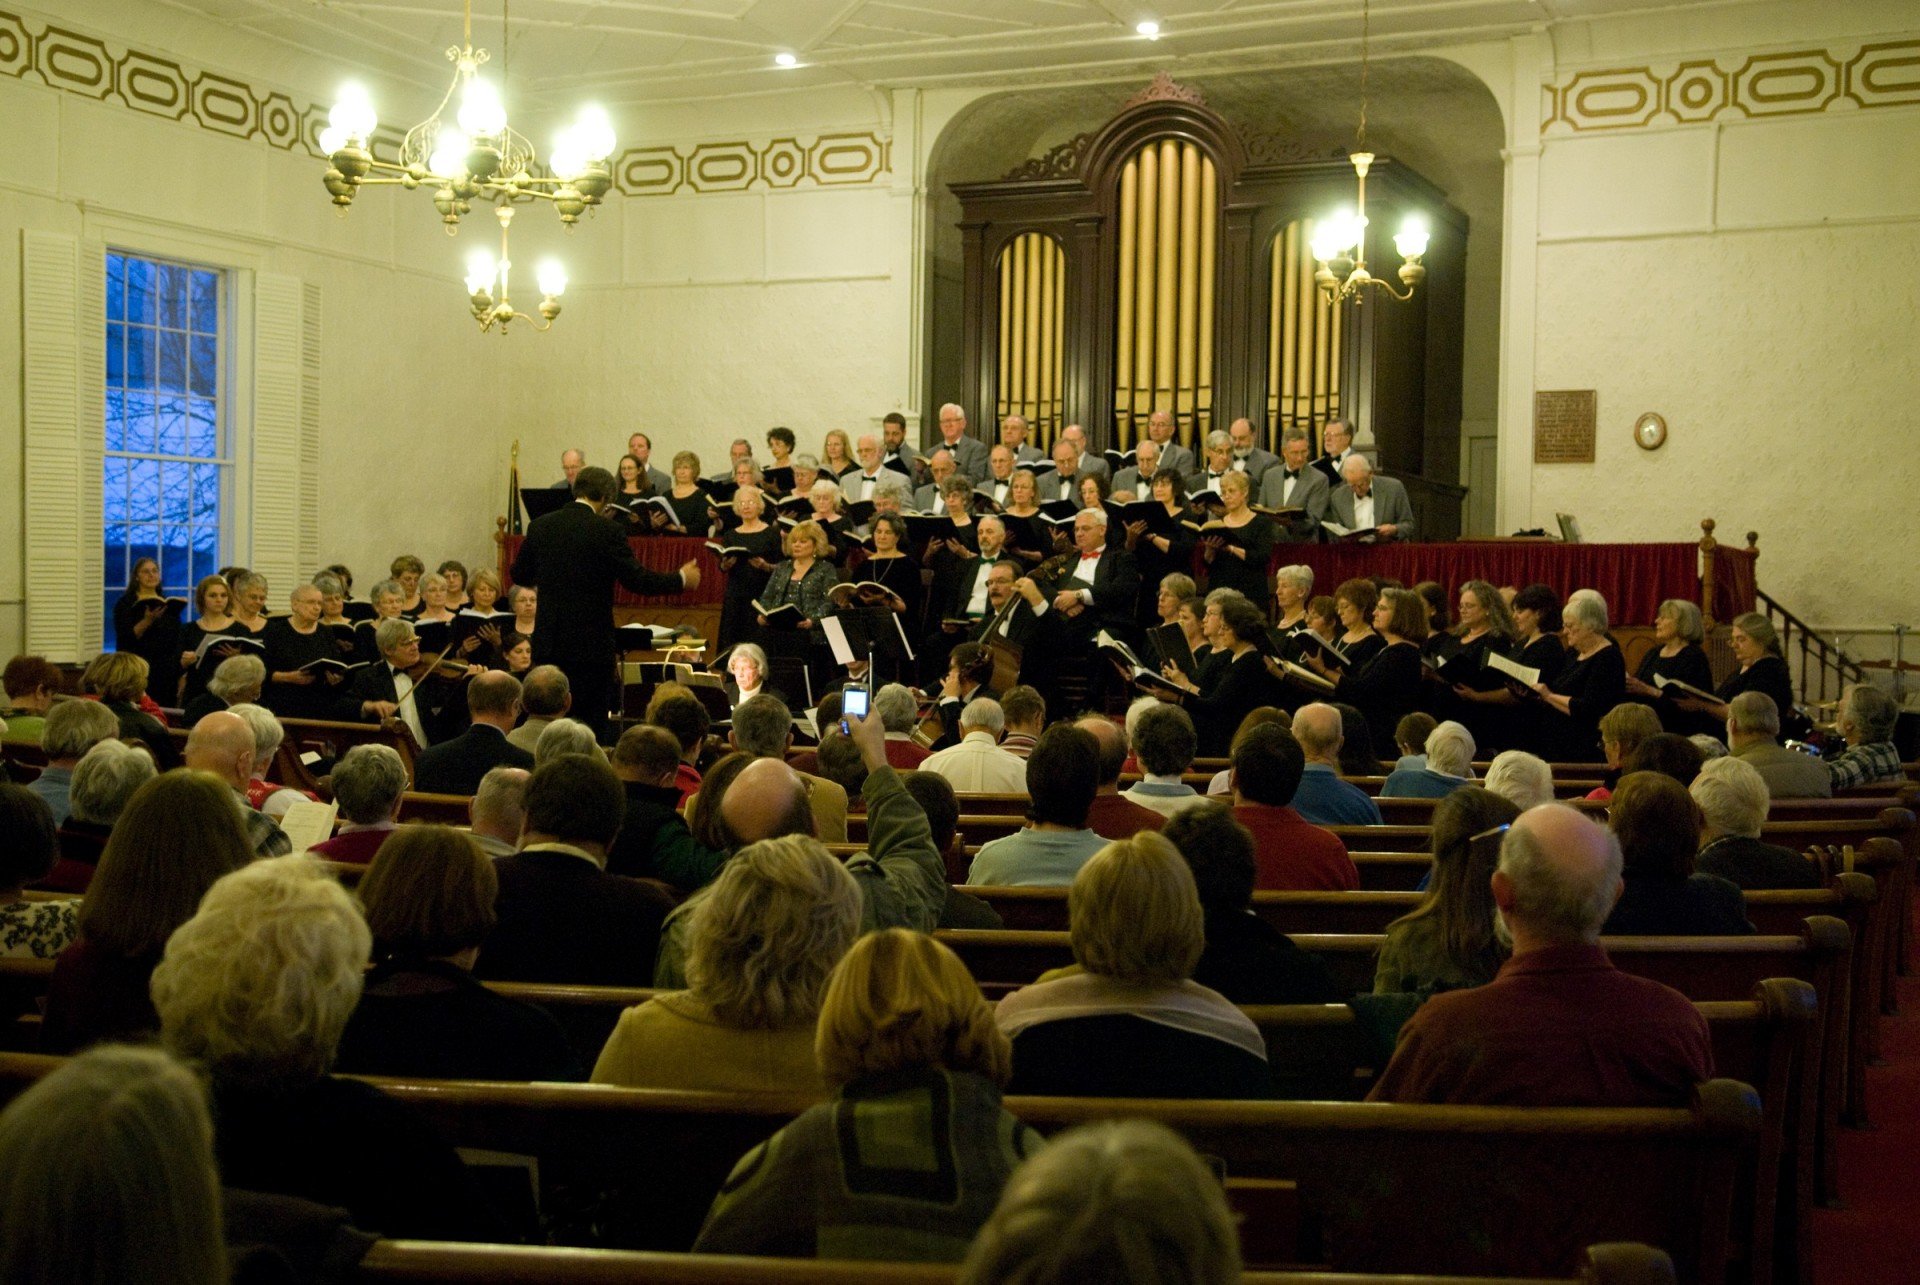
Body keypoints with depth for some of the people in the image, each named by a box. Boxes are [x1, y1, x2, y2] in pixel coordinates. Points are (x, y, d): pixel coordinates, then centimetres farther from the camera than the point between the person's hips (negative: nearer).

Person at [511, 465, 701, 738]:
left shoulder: (539, 526, 2)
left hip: (548, 644, 5)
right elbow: (636, 579, -12)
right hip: (591, 644, -4)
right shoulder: (606, 531, -12)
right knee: (592, 723, 4)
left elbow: (519, 575, 12)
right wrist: (681, 579, 2)